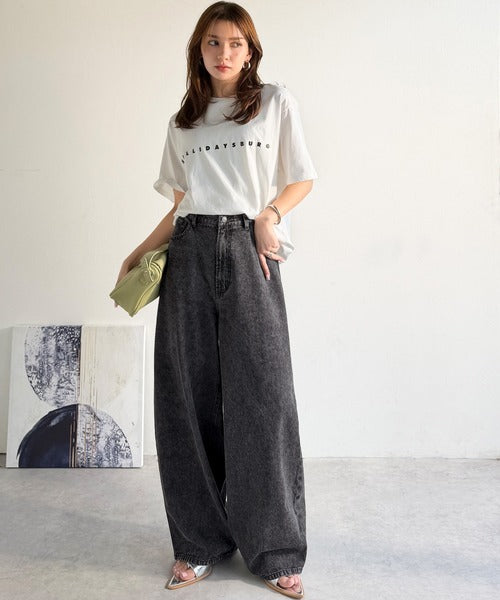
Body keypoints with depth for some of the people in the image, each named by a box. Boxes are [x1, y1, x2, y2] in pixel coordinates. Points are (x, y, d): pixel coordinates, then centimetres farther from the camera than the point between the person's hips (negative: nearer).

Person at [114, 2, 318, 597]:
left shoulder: (276, 101, 13)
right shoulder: (182, 121, 21)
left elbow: (303, 180, 11)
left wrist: (269, 214, -7)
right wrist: (139, 253, 13)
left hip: (249, 252, -3)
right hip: (189, 254, 3)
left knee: (261, 396, -7)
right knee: (189, 397, 0)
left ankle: (276, 551, 9)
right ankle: (199, 542, 15)